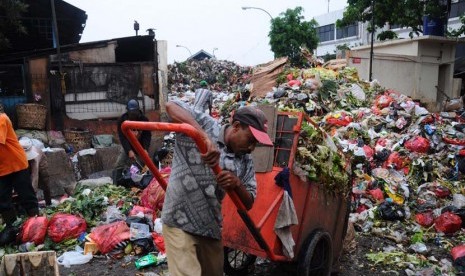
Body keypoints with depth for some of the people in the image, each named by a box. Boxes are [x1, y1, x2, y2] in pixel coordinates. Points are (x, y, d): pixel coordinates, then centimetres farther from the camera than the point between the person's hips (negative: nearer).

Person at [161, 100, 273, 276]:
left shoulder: (245, 161, 4)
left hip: (211, 228, 7)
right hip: (180, 223, -6)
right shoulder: (205, 125, -11)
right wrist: (205, 137, -37)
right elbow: (171, 106, -26)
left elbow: (248, 204, 6)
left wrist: (237, 184, -17)